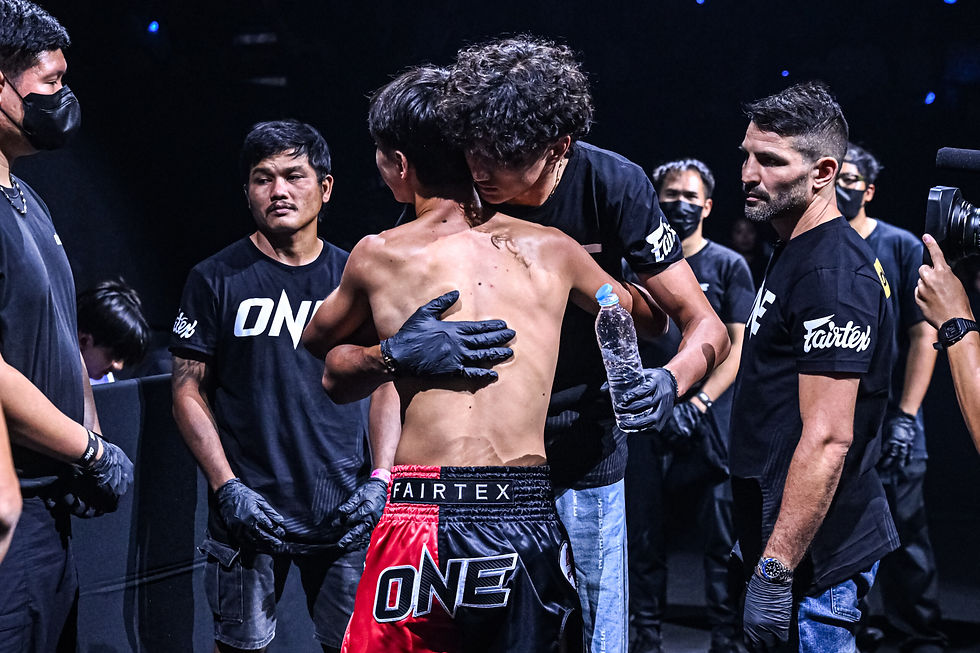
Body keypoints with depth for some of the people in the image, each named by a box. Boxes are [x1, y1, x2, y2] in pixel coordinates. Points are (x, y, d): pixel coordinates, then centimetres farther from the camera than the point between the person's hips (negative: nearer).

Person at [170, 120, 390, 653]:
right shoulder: (217, 280, 1)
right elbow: (189, 393, 1)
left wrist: (380, 479, 1)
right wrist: (228, 488, -9)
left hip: (345, 512, 2)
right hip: (248, 509, -2)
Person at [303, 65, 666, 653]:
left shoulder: (378, 256, 6)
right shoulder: (550, 250, 10)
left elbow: (317, 346, 26)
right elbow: (650, 319, 27)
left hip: (424, 519, -2)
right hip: (531, 523, 2)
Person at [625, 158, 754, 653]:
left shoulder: (729, 266, 4)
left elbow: (739, 348, -1)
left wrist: (697, 404, -12)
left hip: (709, 422, -2)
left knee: (721, 539, -4)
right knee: (644, 538, 6)